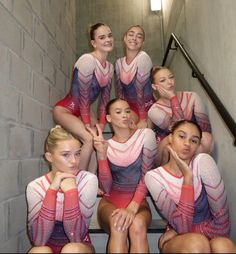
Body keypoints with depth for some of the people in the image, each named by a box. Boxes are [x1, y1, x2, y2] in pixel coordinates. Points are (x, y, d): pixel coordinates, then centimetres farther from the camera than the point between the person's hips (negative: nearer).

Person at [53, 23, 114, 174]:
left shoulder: (110, 67, 1)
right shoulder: (87, 60, -24)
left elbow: (105, 99, 2)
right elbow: (83, 96, -23)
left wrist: (100, 126, -3)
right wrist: (88, 126, -18)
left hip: (85, 110, 8)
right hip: (65, 109, -8)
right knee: (89, 138, -25)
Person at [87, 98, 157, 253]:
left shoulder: (146, 135, -5)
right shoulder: (105, 145, 2)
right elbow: (107, 188, -8)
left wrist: (132, 207, -21)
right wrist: (101, 154, -19)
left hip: (138, 201, -1)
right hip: (111, 201, 1)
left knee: (138, 225, -34)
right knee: (117, 224, -32)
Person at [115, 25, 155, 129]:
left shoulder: (143, 58, -20)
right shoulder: (119, 62, -2)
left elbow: (139, 90, -23)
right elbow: (119, 91, 0)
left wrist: (143, 119, -20)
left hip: (146, 108, -4)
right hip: (130, 107, 5)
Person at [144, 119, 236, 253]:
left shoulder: (203, 161, -13)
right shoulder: (154, 177, -12)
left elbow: (222, 222, -15)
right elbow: (182, 228, -19)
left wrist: (178, 232, -13)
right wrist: (188, 177, -23)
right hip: (176, 241, 0)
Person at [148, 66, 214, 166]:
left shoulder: (192, 97, -4)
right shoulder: (154, 110, -13)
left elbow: (206, 127, -9)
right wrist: (173, 98, -23)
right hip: (167, 154, -2)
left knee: (206, 137, -28)